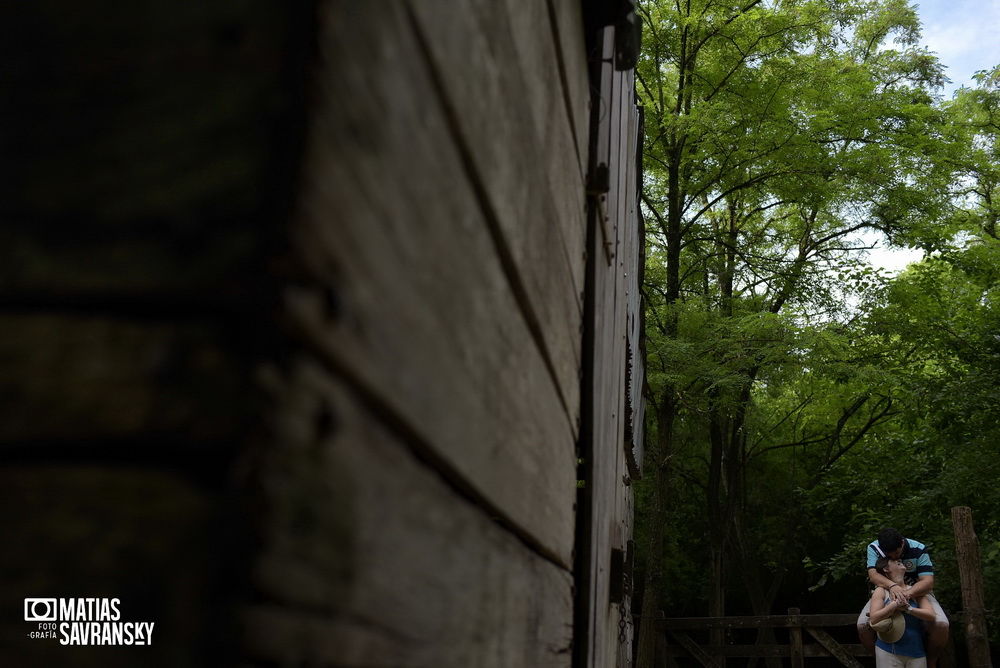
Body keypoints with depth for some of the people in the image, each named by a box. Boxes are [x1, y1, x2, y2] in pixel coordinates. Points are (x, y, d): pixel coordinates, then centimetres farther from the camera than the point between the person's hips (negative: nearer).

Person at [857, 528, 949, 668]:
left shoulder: (918, 549, -19)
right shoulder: (873, 548, -15)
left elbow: (928, 581, -27)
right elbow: (873, 574, -27)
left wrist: (907, 593, -47)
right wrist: (892, 586, -50)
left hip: (917, 592, -1)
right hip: (886, 592, 1)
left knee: (941, 625, -29)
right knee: (863, 625, -25)